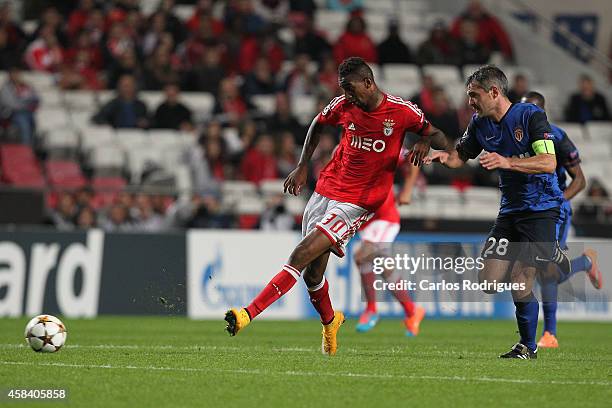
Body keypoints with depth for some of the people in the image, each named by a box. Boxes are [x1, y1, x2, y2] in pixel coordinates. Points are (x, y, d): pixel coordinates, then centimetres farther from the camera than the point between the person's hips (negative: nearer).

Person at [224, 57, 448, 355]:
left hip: (356, 203, -5)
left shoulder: (402, 112, -9)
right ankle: (329, 321, 38)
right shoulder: (343, 106, 1)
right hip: (325, 191, 5)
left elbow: (435, 133, 5)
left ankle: (249, 314, -19)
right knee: (312, 274, 9)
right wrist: (303, 166, 13)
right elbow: (318, 125, 21)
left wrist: (424, 143, -18)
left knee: (300, 256, -18)